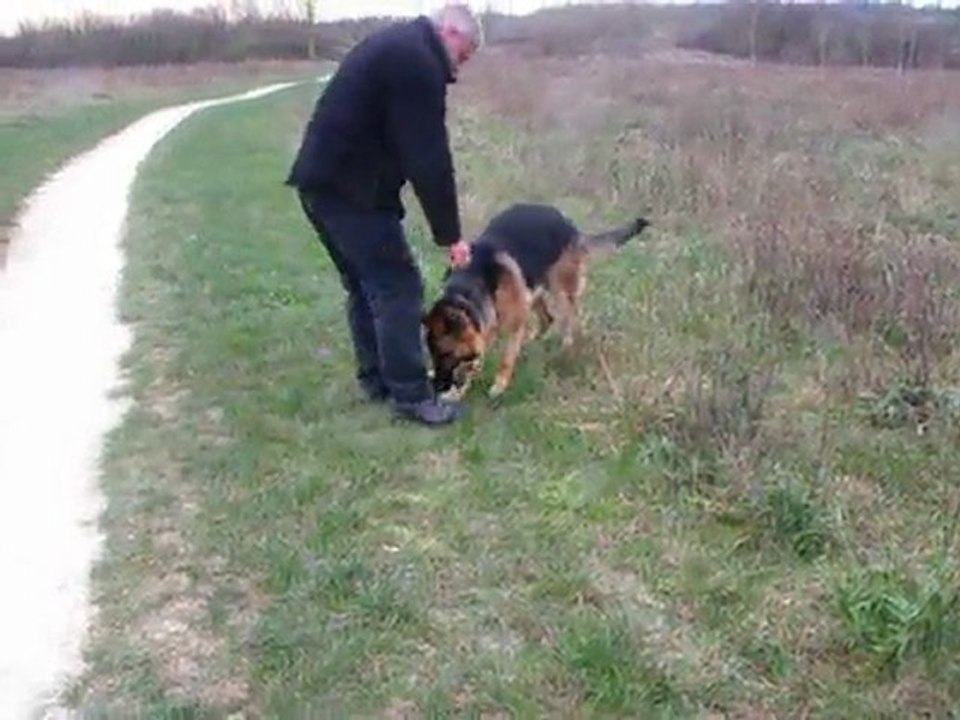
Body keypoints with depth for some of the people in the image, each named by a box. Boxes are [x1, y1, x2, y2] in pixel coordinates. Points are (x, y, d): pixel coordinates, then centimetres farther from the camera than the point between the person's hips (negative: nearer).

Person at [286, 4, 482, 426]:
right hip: (350, 187, -10)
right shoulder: (419, 62, -14)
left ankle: (376, 380, 26)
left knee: (365, 285, 18)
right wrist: (449, 234, -11)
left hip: (322, 179, 10)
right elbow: (428, 157, -17)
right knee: (398, 287, -4)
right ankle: (410, 395, 1)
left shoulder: (397, 44, 18)